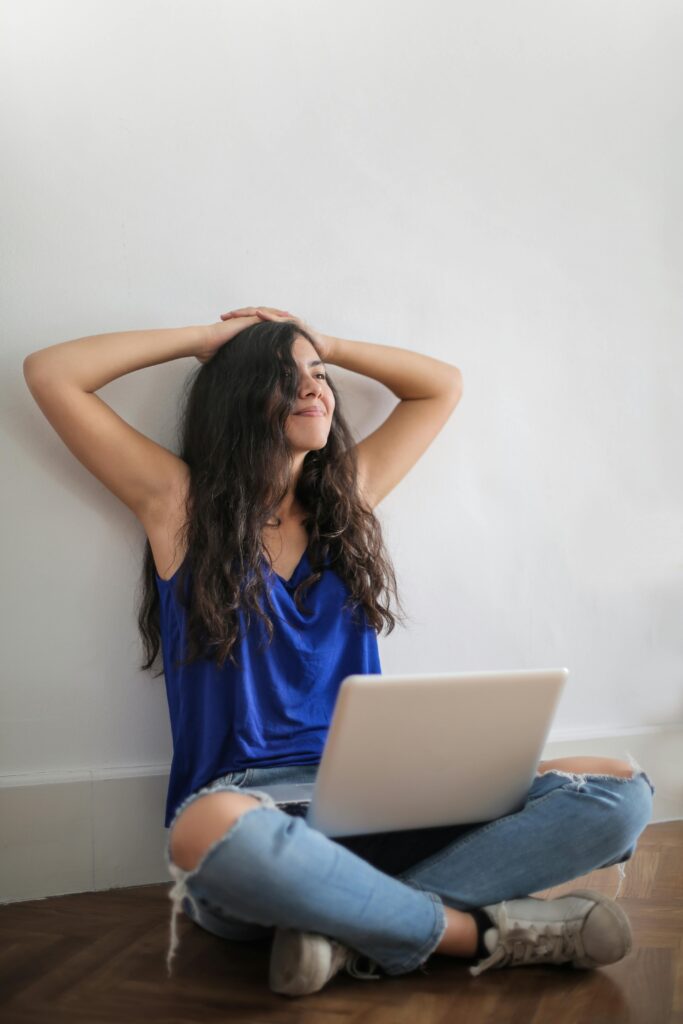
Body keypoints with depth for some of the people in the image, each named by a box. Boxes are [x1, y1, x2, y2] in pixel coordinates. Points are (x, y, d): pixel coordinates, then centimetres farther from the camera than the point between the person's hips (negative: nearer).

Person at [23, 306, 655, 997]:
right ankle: (480, 930, -22)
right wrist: (206, 338, 8)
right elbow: (49, 373, 0)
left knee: (618, 790, -14)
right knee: (212, 833, -44)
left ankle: (357, 927, -26)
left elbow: (444, 385, 28)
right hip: (240, 802, -4)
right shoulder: (180, 502, 5)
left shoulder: (345, 499, 16)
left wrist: (326, 345, 21)